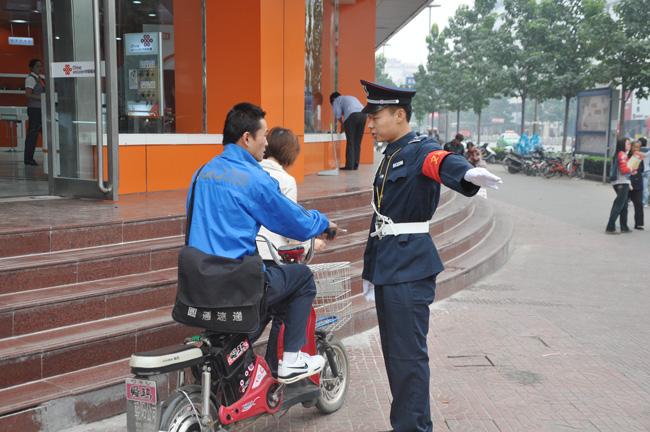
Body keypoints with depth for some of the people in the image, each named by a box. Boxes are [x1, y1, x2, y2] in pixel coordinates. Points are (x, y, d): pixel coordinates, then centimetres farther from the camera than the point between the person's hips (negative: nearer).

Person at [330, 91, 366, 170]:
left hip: (352, 115, -6)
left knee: (350, 142, -2)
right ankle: (355, 165, 7)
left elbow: (338, 115, 6)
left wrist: (342, 124, 22)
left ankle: (349, 165, -5)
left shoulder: (337, 100, 19)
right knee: (357, 142, 9)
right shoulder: (351, 97, 38)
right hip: (363, 114, 6)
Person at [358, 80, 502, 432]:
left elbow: (443, 162, -34)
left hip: (410, 269, -9)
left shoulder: (421, 150, -9)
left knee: (409, 355, -4)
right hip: (388, 268, 9)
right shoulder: (389, 158, 17)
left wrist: (468, 173, -58)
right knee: (393, 352, 15)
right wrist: (369, 270, 23)